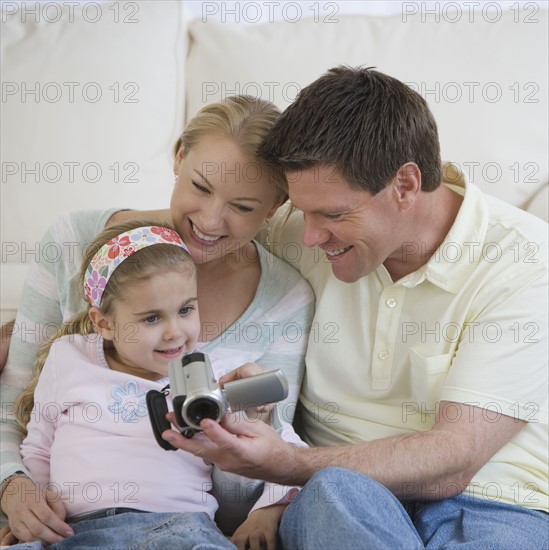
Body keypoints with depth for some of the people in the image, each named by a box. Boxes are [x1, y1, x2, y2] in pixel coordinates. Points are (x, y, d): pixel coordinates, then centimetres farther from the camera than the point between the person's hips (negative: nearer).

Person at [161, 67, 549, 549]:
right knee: (338, 491, -34)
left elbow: (452, 460, -17)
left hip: (491, 507, -3)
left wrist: (286, 465, -27)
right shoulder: (302, 238, 5)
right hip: (330, 493, 4)